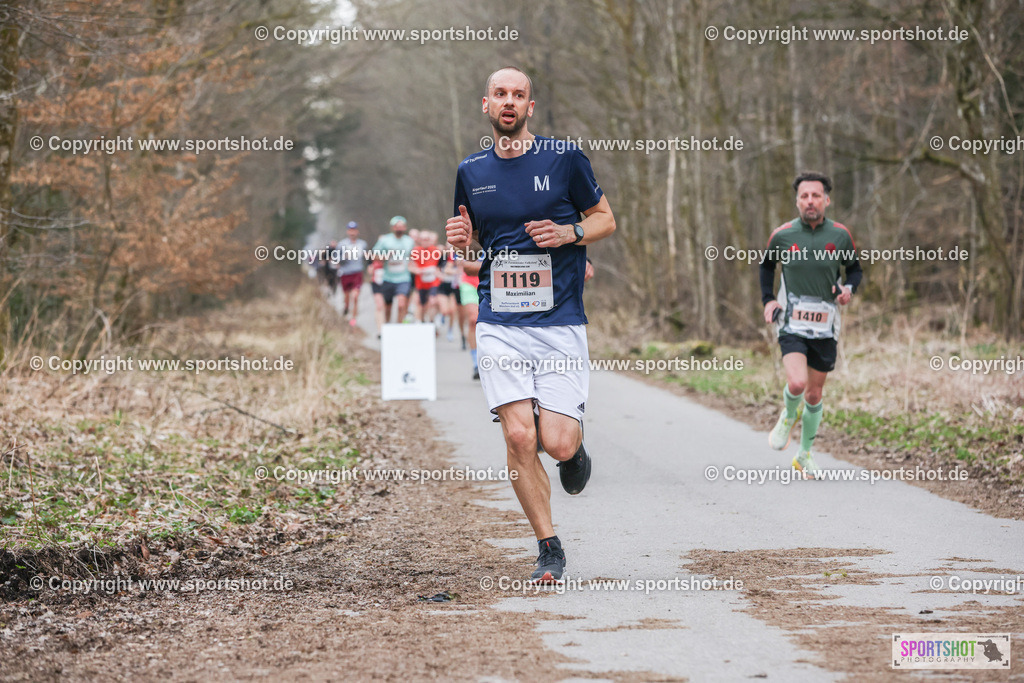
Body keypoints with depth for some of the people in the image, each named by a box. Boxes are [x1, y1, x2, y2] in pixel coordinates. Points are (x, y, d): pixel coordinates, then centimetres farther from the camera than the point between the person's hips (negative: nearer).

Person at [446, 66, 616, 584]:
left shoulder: (563, 158, 1)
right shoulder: (471, 171, 10)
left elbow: (606, 219, 10)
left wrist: (569, 233, -11)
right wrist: (462, 241, -2)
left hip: (560, 322, -2)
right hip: (499, 326, 2)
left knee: (557, 443, -11)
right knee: (518, 436, -12)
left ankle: (574, 446, 28)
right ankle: (549, 548, 3)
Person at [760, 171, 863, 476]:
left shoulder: (840, 235, -2)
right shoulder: (782, 235, -4)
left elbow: (855, 269, 13)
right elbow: (767, 265, 15)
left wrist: (849, 288, -9)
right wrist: (768, 300, 3)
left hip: (825, 326, 2)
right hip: (792, 323, -2)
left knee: (814, 394, 8)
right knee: (797, 384, -22)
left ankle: (805, 454, 27)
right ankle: (789, 416, 14)